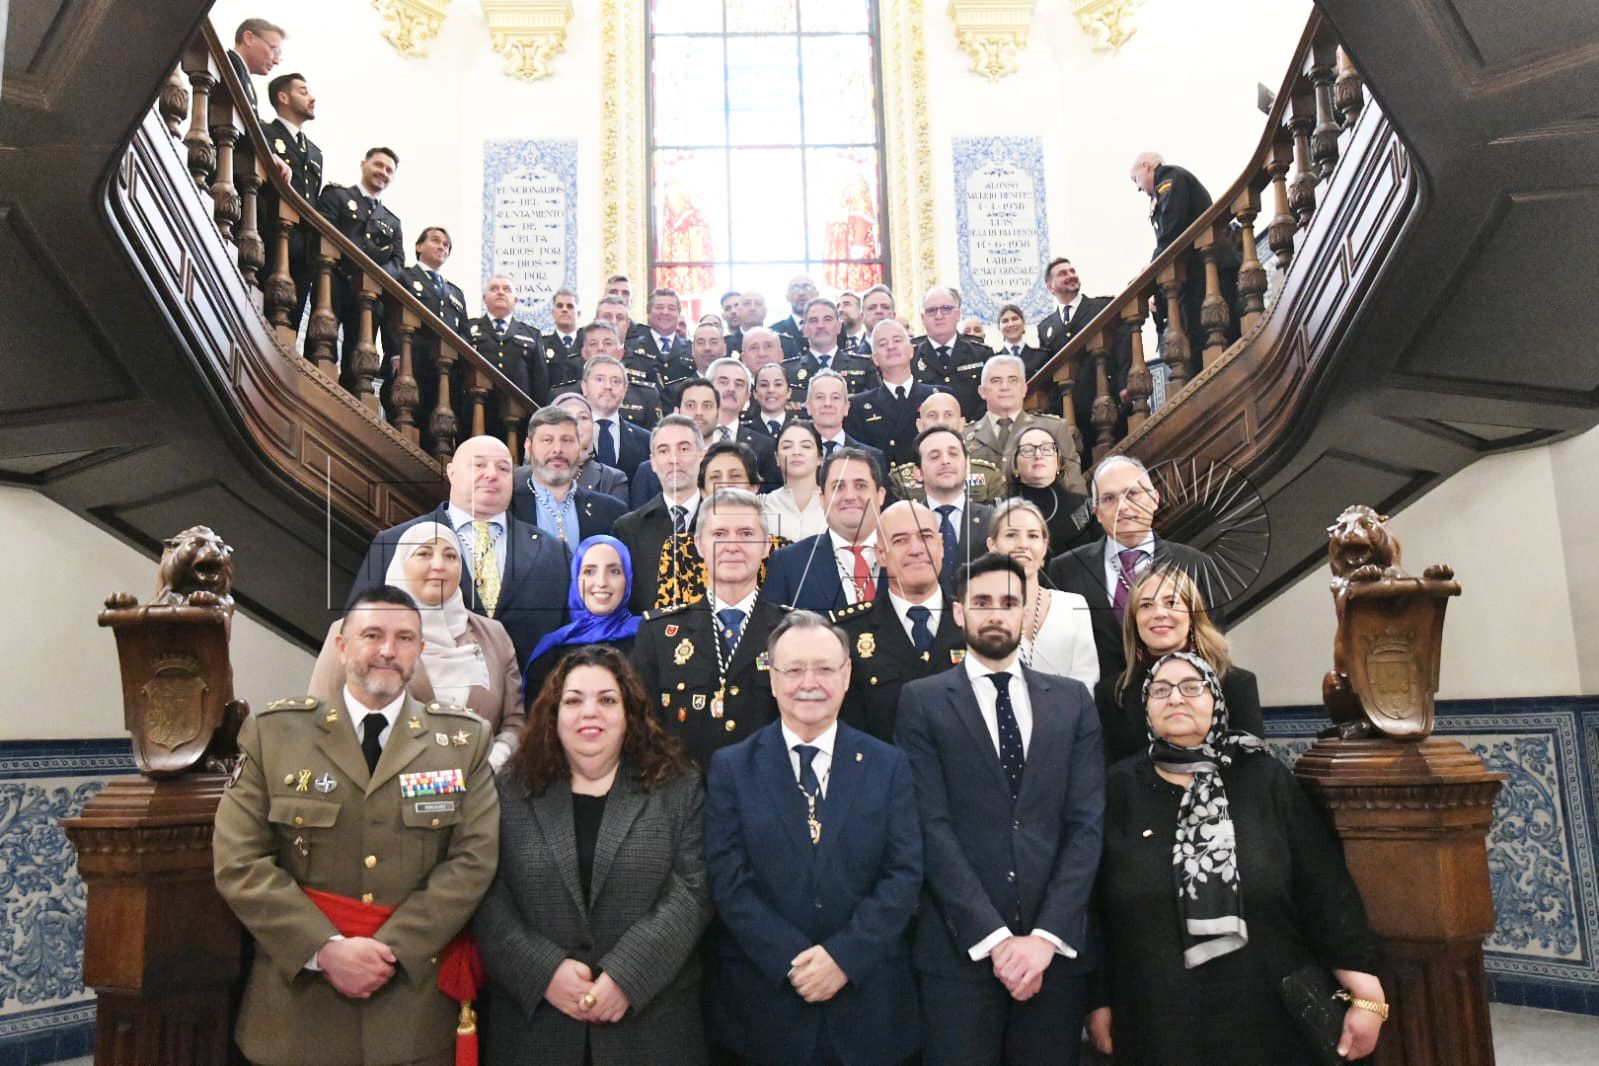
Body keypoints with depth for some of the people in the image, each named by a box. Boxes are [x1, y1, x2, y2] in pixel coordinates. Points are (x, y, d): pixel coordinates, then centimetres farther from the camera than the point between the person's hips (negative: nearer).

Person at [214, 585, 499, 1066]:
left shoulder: (464, 739, 1)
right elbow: (238, 862, -6)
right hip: (297, 1005, 0)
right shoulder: (273, 732, 0)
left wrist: (392, 949, -15)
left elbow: (474, 860, -6)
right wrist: (325, 950, -15)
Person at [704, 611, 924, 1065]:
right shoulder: (731, 767, -1)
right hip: (765, 1002, -1)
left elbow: (904, 875, -3)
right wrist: (794, 962, -15)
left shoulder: (889, 765, 2)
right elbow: (729, 882, -6)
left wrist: (844, 956, -14)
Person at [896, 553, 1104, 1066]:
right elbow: (932, 827, -7)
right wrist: (994, 938, -14)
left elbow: (1087, 823, 1)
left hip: (1056, 946, 2)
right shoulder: (922, 701, 1)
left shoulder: (1072, 700, 9)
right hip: (959, 949, -2)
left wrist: (1047, 936, -9)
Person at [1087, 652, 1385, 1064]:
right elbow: (1090, 905, 3)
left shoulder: (1266, 779, 0)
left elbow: (1326, 887, -3)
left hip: (1268, 1016, 0)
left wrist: (1367, 996, -6)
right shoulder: (1118, 789, 1)